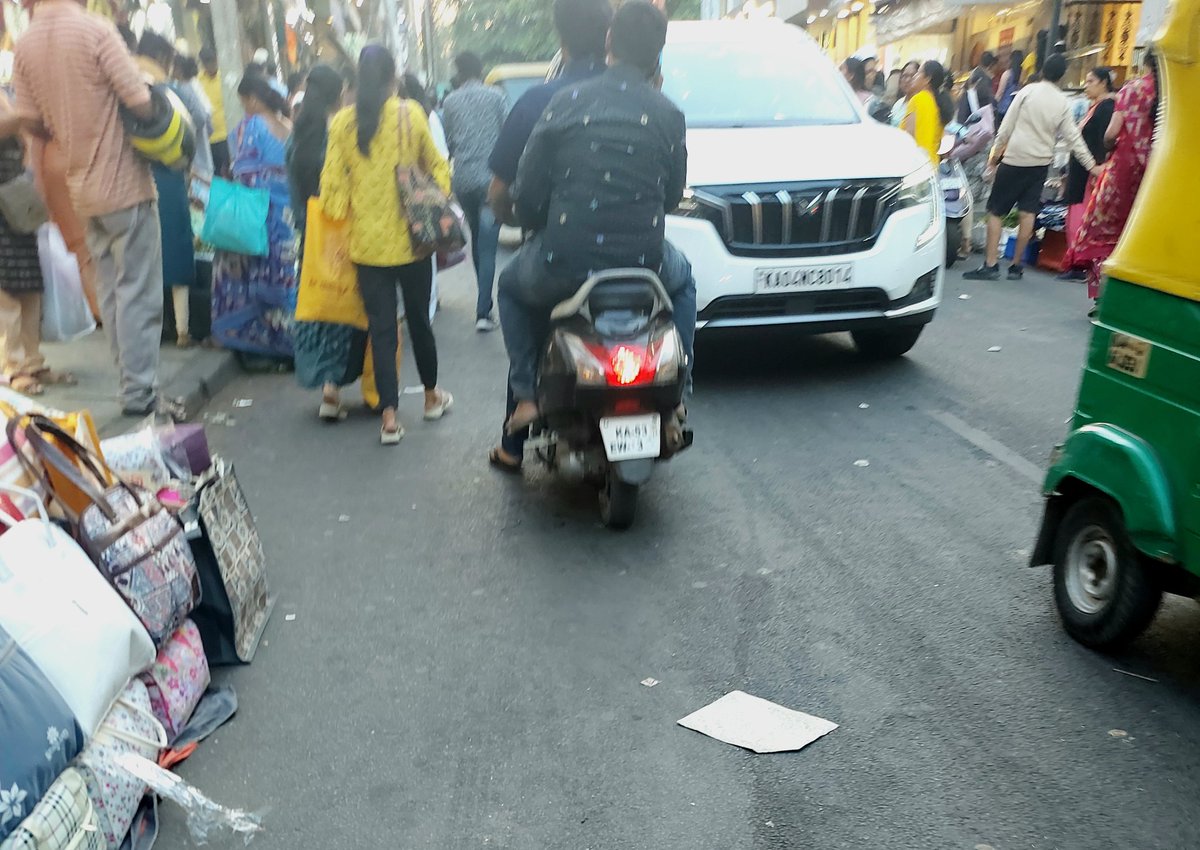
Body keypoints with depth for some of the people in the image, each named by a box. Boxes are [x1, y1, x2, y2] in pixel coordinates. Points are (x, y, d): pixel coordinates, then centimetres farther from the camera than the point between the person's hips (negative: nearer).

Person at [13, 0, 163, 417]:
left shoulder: (25, 43, 5)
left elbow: (34, 123, 7)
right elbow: (141, 103, -18)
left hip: (83, 189, 6)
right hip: (125, 182, -6)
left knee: (110, 292, 13)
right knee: (137, 292, -2)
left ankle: (133, 385, 20)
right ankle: (140, 393, 0)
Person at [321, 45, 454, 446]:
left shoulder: (342, 122, -3)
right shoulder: (410, 114, -6)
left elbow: (333, 181, -2)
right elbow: (435, 165, 3)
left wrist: (339, 218, 8)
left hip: (367, 241, 1)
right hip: (412, 236, -1)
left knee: (381, 327, 5)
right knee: (419, 318, 15)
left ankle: (389, 416, 1)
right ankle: (431, 396, 31)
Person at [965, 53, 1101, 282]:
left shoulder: (1028, 91, -5)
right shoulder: (1063, 102, 5)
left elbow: (1006, 128, -5)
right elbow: (1073, 138, 5)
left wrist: (994, 157, 3)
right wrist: (1092, 166, 11)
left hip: (1014, 160, -4)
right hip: (1040, 163, 4)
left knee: (995, 212, 0)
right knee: (1028, 213, 7)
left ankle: (991, 265, -6)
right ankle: (1017, 265, 11)